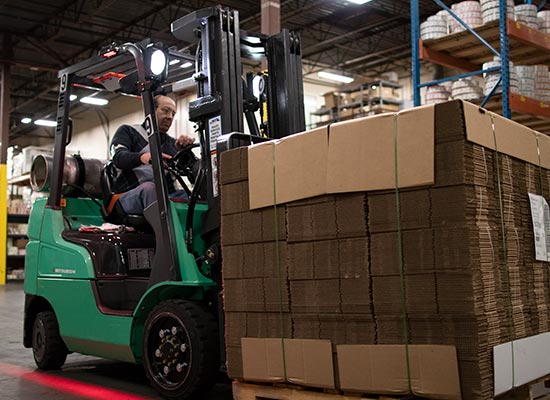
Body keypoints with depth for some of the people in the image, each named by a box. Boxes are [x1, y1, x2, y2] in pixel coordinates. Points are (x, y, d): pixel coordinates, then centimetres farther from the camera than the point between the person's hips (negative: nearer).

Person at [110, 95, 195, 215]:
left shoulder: (172, 142, 26)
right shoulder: (128, 131, 14)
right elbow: (118, 158, -8)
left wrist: (186, 148, -9)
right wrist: (142, 157, -30)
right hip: (130, 195, -3)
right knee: (149, 187, -38)